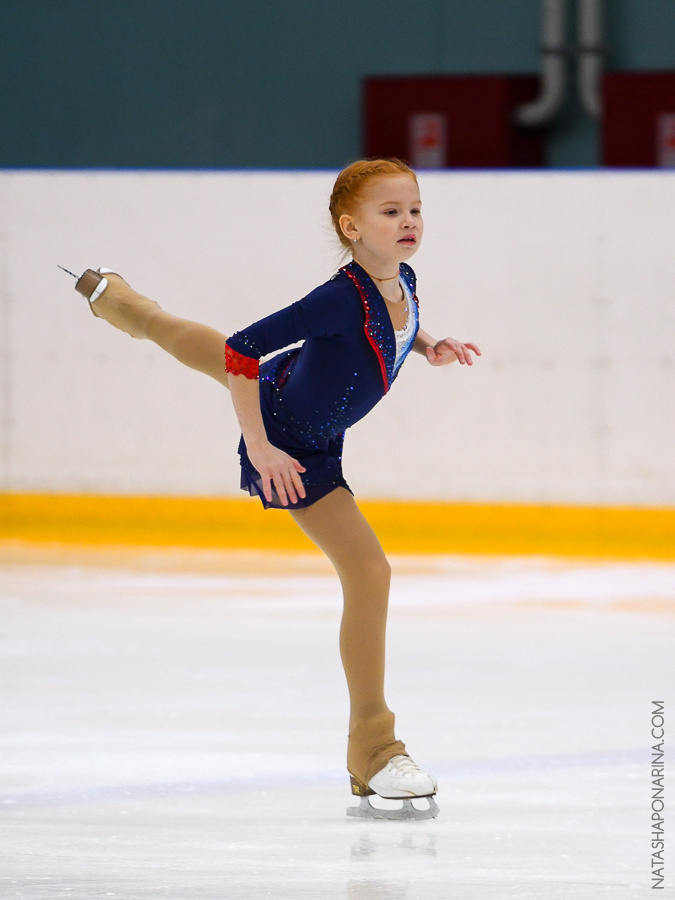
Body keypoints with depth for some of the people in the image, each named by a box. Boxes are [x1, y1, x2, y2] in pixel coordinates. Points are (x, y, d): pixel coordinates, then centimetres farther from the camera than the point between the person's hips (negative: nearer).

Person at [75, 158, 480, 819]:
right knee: (368, 572, -12)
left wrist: (427, 347, -4)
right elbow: (242, 350, -37)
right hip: (291, 440, -8)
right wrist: (259, 448, -34)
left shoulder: (402, 282, -13)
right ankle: (372, 752, -6)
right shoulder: (342, 299, -38)